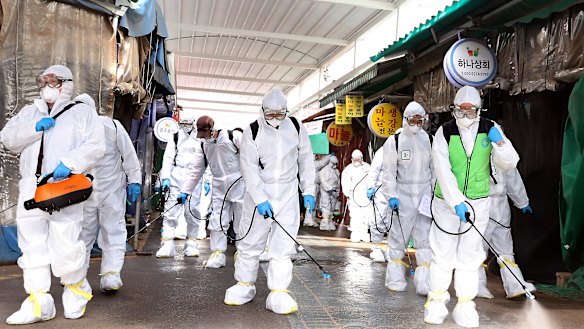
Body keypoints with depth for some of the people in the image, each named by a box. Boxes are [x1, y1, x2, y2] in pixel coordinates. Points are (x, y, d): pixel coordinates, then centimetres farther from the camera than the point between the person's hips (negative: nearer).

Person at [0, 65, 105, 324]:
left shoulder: (82, 112, 8)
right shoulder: (29, 112, 24)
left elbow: (96, 145, -6)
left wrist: (70, 163, -20)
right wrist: (35, 127, -5)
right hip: (31, 187, 5)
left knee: (66, 243, -6)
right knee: (32, 243, 3)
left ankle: (76, 290, 18)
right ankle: (39, 302, 10)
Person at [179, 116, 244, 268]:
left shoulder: (234, 136, -11)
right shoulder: (204, 146, 8)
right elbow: (195, 170, 10)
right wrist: (185, 191, 5)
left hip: (239, 186, -5)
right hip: (219, 190, 5)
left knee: (242, 221, 4)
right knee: (217, 222, 3)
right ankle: (218, 254, 14)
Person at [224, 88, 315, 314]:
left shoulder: (296, 128, 1)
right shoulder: (253, 132, -7)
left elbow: (306, 160, 9)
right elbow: (249, 169, -12)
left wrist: (308, 190, 5)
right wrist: (260, 199, -20)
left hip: (288, 193, 1)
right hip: (259, 193, -1)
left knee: (284, 244, -1)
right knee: (251, 241, 7)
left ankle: (278, 293, 7)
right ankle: (245, 285, 26)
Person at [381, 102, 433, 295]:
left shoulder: (429, 141, 10)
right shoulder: (394, 141, 0)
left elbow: (435, 169, 15)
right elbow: (389, 171, -2)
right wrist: (391, 196, -9)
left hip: (425, 194, 3)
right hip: (403, 194, -3)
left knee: (425, 239, 1)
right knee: (399, 237, 2)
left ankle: (424, 283, 7)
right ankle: (395, 279, 17)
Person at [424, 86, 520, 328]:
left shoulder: (490, 129, -1)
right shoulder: (444, 133, -9)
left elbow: (508, 165, -2)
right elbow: (443, 171, -17)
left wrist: (500, 143, -20)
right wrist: (456, 202, -25)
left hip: (478, 201, 2)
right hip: (447, 201, -2)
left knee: (469, 254, 6)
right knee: (443, 252, 3)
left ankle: (465, 306, 17)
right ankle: (436, 300, 19)